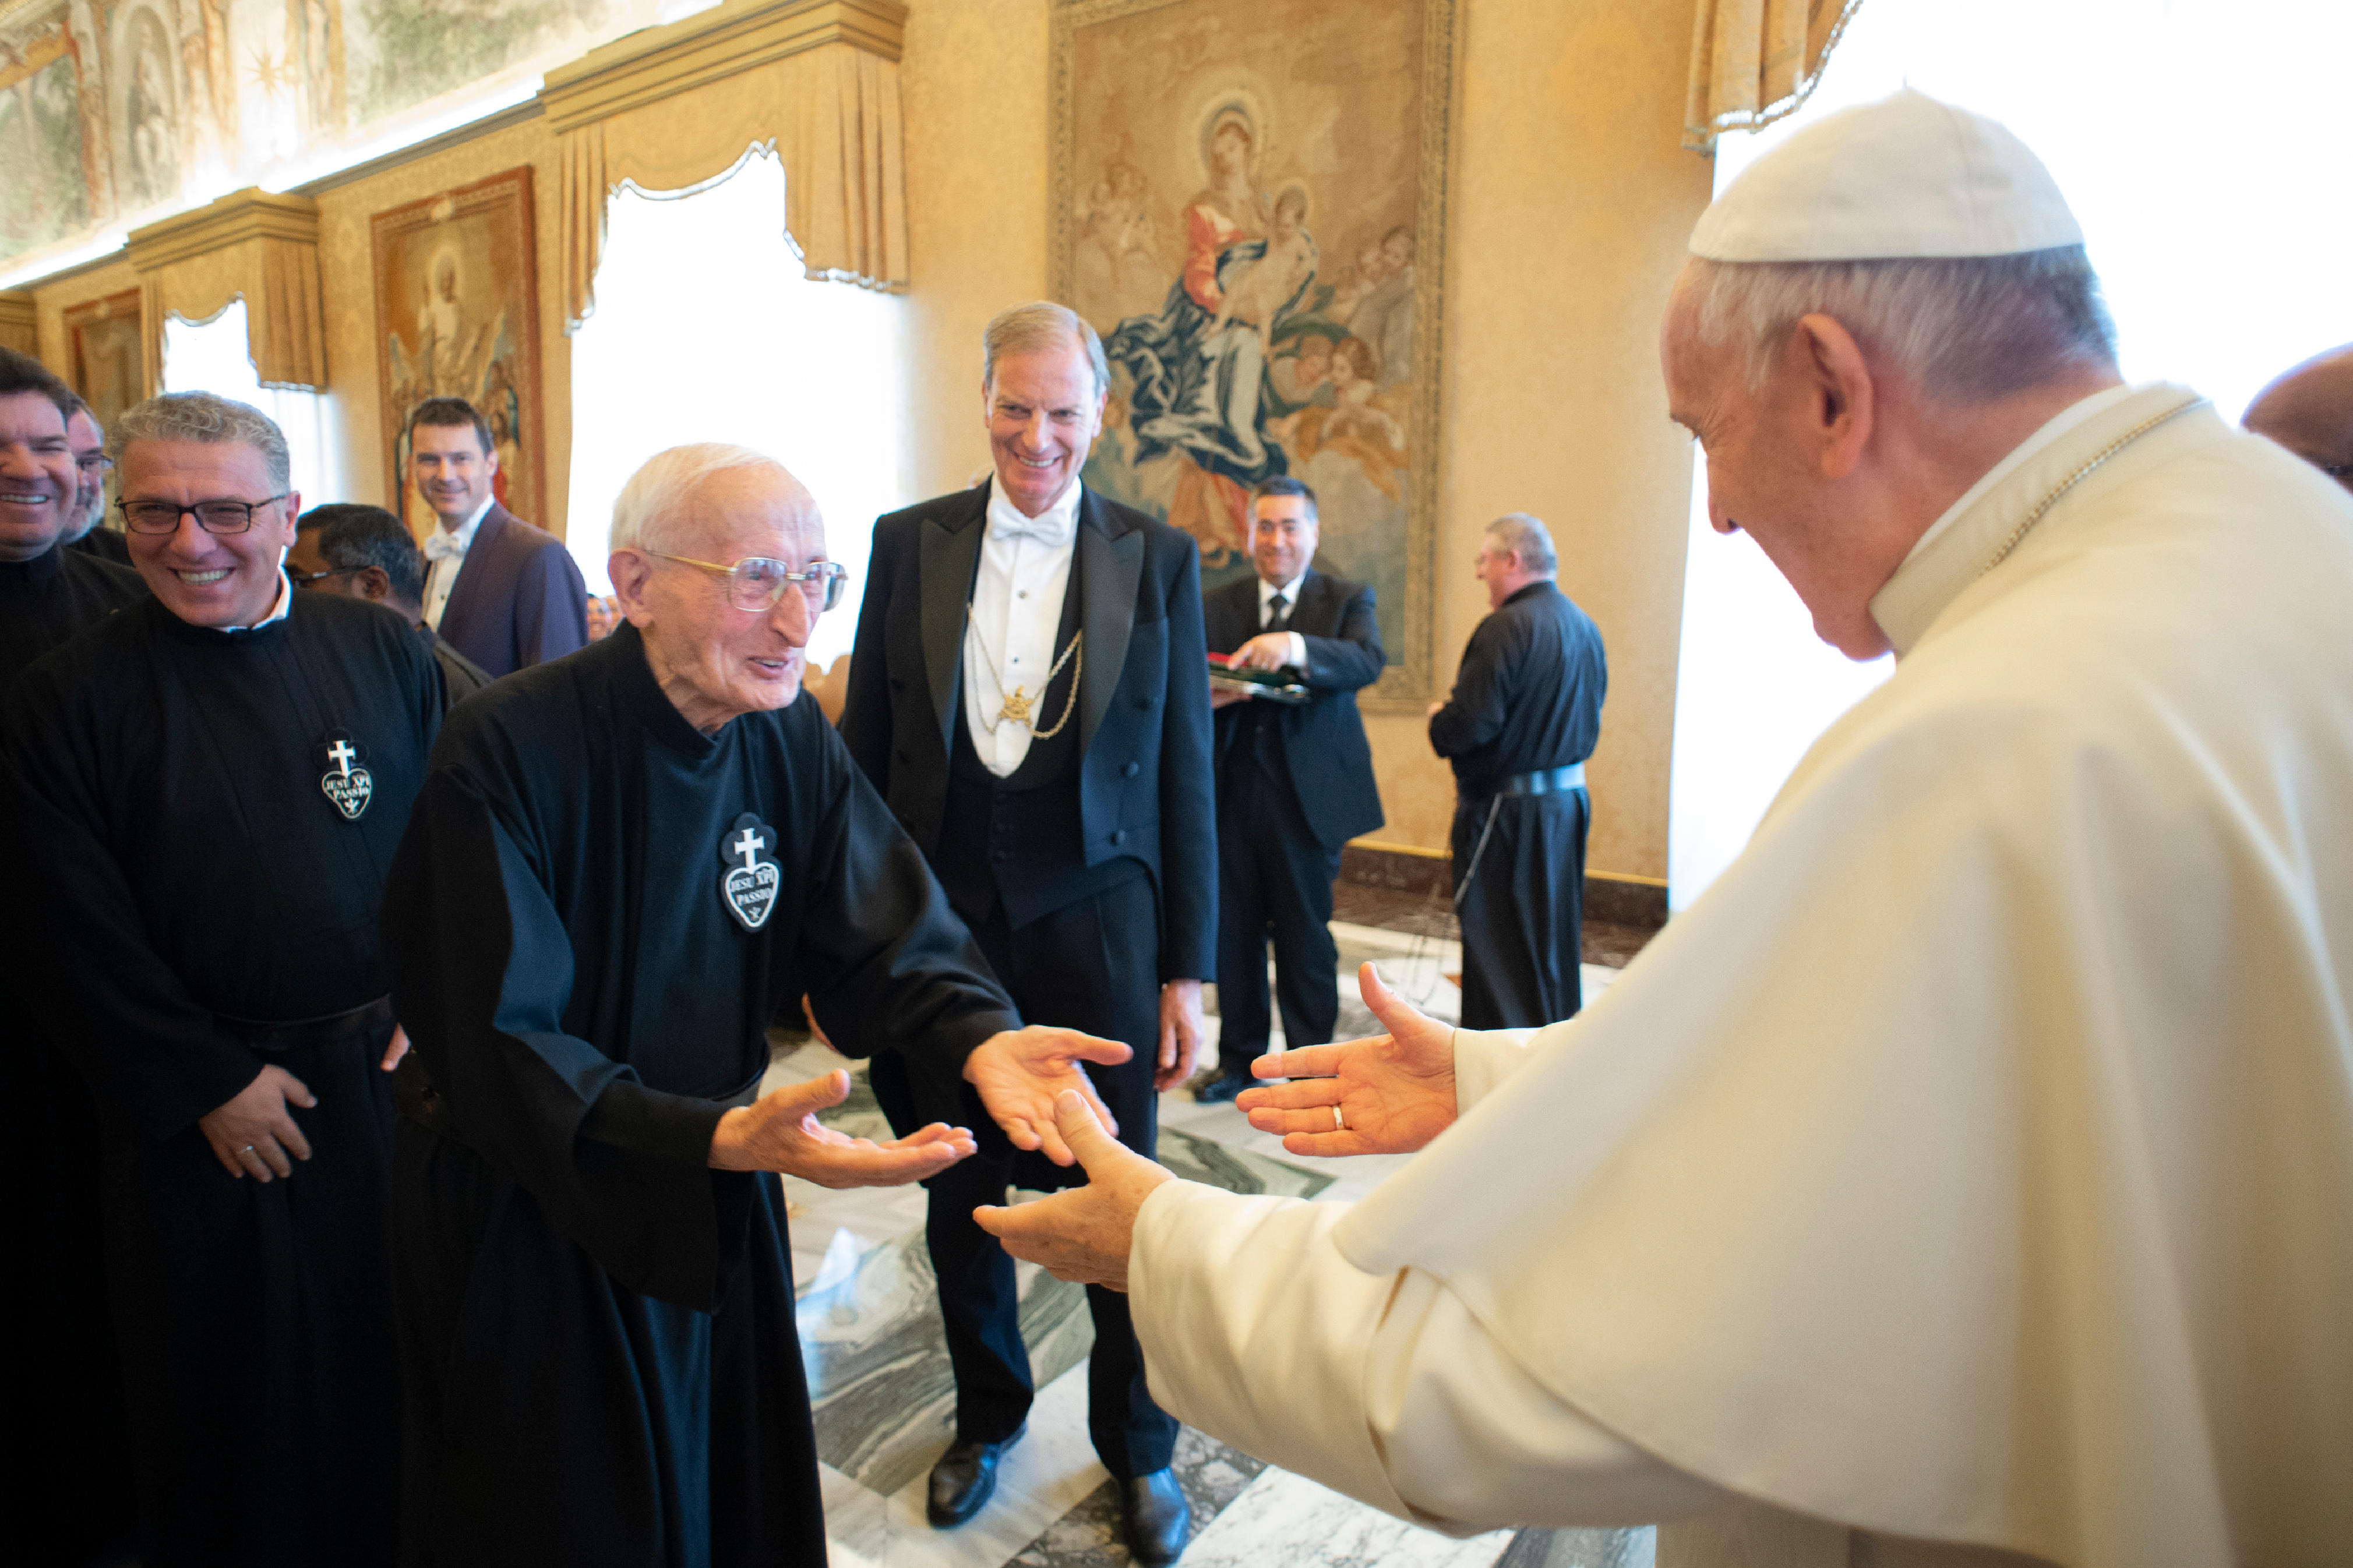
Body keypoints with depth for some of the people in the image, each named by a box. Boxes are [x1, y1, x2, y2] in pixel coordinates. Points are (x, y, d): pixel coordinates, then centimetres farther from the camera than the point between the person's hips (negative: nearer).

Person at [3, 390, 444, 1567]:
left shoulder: (383, 653, 0)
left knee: (394, 1345, 16)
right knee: (229, 1382, 15)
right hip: (198, 1110, -1)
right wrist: (210, 1083, -10)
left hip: (391, 1073, 2)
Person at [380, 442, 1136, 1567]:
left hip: (712, 1202, 5)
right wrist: (721, 1136, -41)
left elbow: (886, 940, -11)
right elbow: (499, 1047, -27)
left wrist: (977, 1037, -32)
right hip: (528, 1213, -4)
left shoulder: (792, 738, -8)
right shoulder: (507, 753, -24)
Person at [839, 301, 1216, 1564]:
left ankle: (1137, 1448, 35)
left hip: (1095, 925, -1)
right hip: (940, 924, 2)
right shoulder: (909, 543, 3)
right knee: (959, 1194, 16)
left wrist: (1187, 970, -3)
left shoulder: (1158, 559, -1)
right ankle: (987, 1417, 42)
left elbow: (1185, 777, -1)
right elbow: (866, 747, 6)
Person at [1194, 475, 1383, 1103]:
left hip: (1305, 796, -3)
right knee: (1233, 930, 10)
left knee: (1304, 934, 4)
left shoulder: (1348, 599, 4)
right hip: (1232, 792, 3)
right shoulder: (1216, 607, 12)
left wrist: (1297, 647, -34)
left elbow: (1367, 663, -16)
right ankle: (1240, 1059, 26)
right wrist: (1203, 695, -19)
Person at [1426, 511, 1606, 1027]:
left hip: (1510, 810, -9)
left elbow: (1469, 724, -25)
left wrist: (1437, 716, -3)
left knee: (1496, 950, 1)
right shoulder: (1584, 626, 9)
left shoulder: (1508, 626, -19)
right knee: (1555, 942, 19)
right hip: (1569, 797, 9)